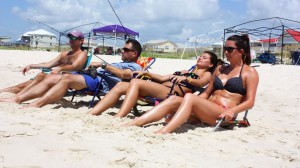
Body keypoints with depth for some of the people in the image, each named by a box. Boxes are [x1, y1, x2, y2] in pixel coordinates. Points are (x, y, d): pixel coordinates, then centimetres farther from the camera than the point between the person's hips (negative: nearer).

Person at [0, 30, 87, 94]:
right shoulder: (64, 54, 30)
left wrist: (59, 68, -32)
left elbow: (74, 67, -15)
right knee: (23, 85, -5)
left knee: (41, 75, -32)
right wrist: (31, 66, 12)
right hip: (55, 77, 8)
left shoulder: (82, 54, 5)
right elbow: (49, 64, 23)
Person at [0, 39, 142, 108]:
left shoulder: (135, 67, 6)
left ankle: (36, 104, -44)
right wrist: (92, 67, 13)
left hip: (100, 82, -9)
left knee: (67, 78, -33)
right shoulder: (121, 64, 37)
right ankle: (18, 99, -13)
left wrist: (103, 64, -12)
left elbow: (123, 74, -16)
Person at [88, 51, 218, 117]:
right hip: (162, 88, 8)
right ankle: (91, 114, -21)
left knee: (135, 82, -31)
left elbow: (201, 83, -7)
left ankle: (118, 119, -43)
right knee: (121, 85, -12)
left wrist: (185, 78, -24)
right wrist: (147, 73, 17)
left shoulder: (206, 74, 19)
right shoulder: (185, 71, 38)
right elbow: (162, 78, 31)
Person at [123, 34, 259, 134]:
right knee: (173, 99, -18)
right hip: (206, 110, 6)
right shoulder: (220, 69, 25)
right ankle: (131, 125, -30)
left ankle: (163, 132, -50)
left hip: (222, 115, -6)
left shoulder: (250, 72, 6)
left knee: (189, 97, -31)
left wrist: (232, 110, -23)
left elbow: (250, 102, -5)